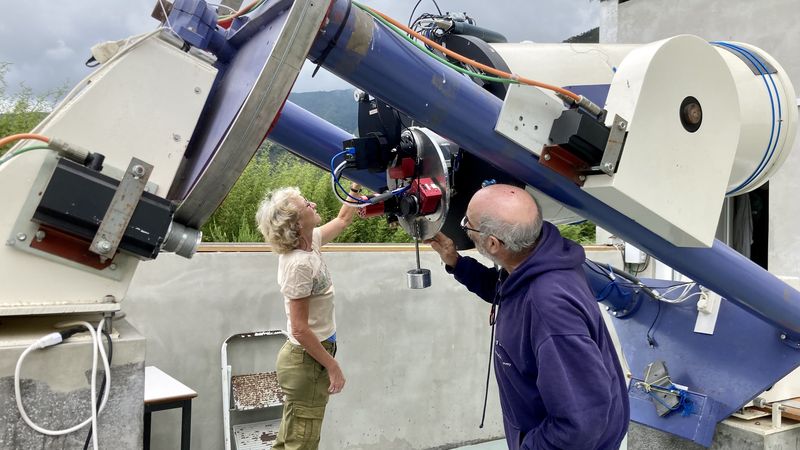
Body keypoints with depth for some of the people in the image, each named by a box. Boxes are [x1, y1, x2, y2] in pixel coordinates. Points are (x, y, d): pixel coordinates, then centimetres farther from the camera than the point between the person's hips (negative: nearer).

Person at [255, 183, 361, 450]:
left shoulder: (308, 244, 1)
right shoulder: (299, 264, -23)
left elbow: (342, 220, 21)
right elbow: (300, 330, -23)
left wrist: (356, 185, 13)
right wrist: (333, 366, -16)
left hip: (309, 357, 9)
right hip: (306, 360, -9)